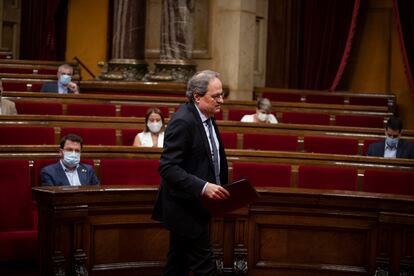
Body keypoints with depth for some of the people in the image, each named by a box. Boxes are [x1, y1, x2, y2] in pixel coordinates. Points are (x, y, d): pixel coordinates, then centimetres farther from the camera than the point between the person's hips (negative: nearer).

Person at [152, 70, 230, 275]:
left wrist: (217, 187, 7)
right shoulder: (182, 122, -21)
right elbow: (168, 168, -26)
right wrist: (203, 187, -33)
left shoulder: (206, 117, 9)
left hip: (194, 206, 10)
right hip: (185, 208, -10)